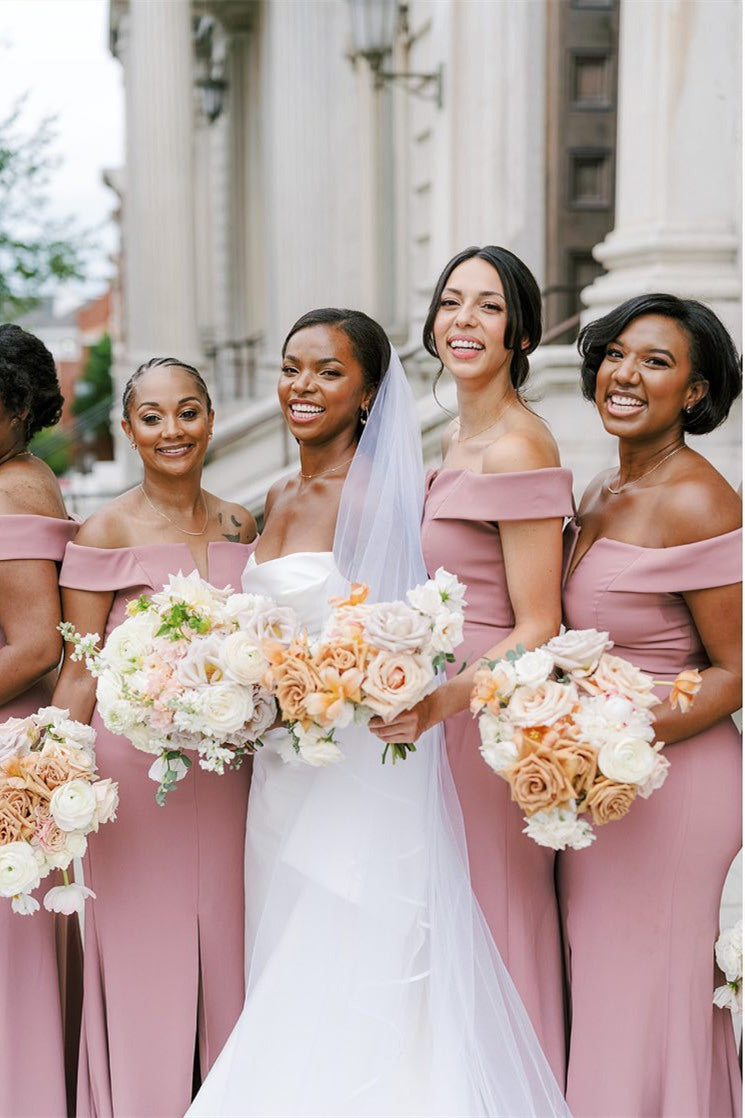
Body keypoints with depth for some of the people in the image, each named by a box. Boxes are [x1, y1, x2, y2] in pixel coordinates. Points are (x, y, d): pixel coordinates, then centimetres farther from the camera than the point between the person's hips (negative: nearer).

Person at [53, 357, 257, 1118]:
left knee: (225, 952, 12)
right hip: (134, 765, -4)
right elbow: (79, 674, -8)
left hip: (225, 769, 4)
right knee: (144, 953, 3)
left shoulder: (240, 526, 8)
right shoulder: (106, 534, -6)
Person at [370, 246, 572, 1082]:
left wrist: (436, 703, -29)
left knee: (487, 934, 1)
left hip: (493, 722, -9)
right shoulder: (454, 439, 12)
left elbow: (538, 630, -19)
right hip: (447, 715, 9)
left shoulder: (518, 448, -16)